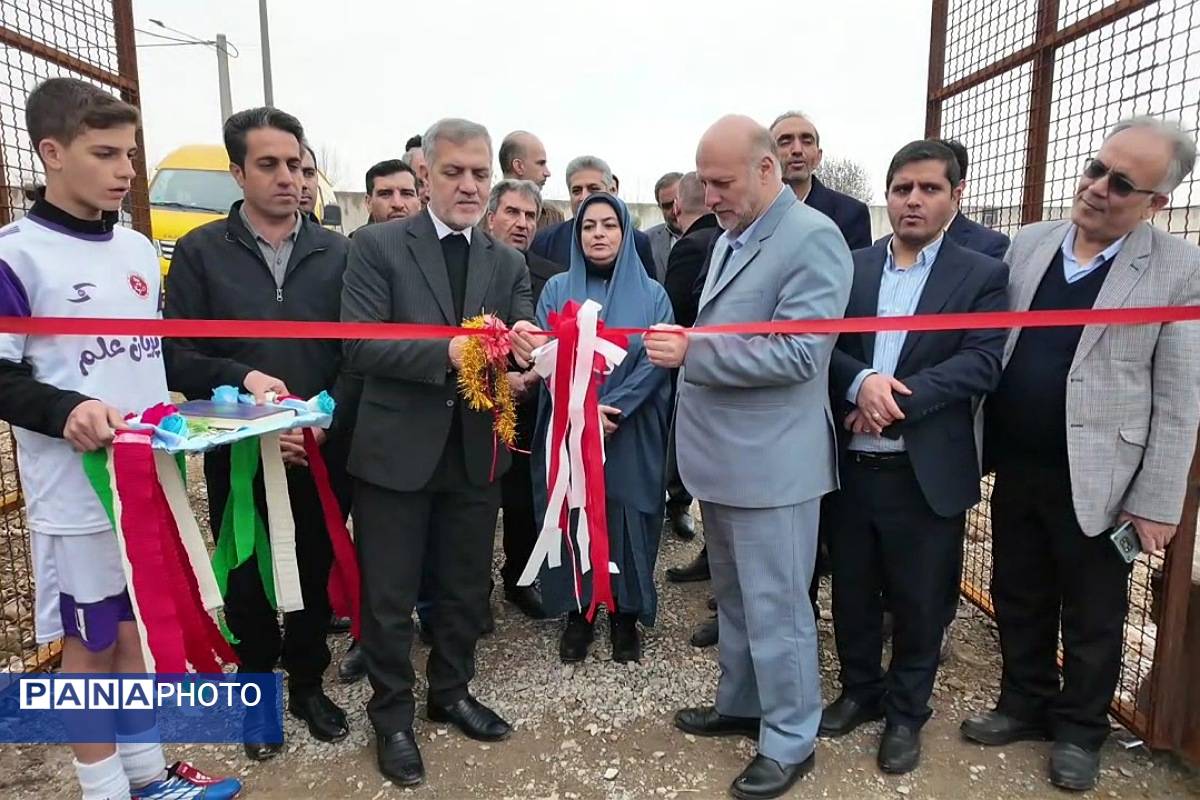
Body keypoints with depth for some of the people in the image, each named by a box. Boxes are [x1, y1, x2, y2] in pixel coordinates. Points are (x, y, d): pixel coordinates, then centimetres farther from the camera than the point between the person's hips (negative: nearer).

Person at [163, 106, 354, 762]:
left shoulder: (336, 252, 1)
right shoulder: (200, 251, -2)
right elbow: (175, 358, -6)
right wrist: (242, 379, -20)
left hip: (320, 453, 1)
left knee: (315, 574, 14)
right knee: (246, 582, 15)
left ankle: (308, 683, 37)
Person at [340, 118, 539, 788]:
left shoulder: (509, 263, 7)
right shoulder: (379, 246, -5)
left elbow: (524, 350, 0)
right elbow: (359, 345, -14)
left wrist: (523, 345, -24)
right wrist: (446, 353, -27)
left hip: (476, 452, 4)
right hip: (397, 450, -3)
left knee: (467, 587, 18)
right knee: (389, 596, 10)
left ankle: (451, 692, 41)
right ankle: (393, 714, 32)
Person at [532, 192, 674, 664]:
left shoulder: (652, 295, 4)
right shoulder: (557, 290, 6)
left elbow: (655, 362, -6)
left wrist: (613, 410, -18)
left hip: (631, 436, 0)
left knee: (626, 520, 5)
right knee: (571, 520, 5)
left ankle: (626, 616, 22)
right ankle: (577, 613, 22)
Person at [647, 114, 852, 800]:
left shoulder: (812, 238, -14)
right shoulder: (729, 240, 14)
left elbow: (798, 353, -23)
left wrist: (693, 352, -24)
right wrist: (683, 347, 6)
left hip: (770, 463, -9)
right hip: (723, 457, 9)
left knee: (775, 607, 5)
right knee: (735, 598, 21)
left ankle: (791, 740, 24)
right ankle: (741, 705, 40)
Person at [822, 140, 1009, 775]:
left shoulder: (982, 275, 0)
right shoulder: (850, 267, 7)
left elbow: (981, 363, -11)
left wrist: (895, 399, -20)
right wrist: (862, 382, -21)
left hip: (927, 472, -2)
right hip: (850, 465, 3)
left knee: (919, 601, 12)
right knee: (852, 591, 17)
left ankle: (906, 712, 34)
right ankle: (860, 691, 39)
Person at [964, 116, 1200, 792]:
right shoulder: (1028, 244, 3)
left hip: (1097, 479, -3)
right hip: (1016, 468, 4)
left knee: (1092, 621, 14)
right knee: (1018, 602, 18)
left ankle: (1080, 729, 36)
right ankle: (1025, 705, 39)